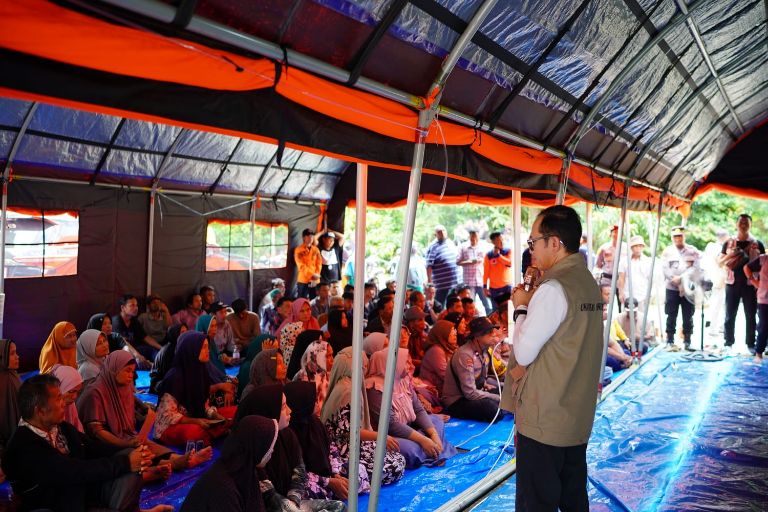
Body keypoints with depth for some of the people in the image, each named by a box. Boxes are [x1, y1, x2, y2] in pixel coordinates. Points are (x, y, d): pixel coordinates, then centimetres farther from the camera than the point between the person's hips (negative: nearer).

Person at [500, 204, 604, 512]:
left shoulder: (553, 289, -20)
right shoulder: (589, 283, 8)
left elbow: (523, 352, -15)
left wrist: (521, 307, -4)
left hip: (543, 421, -9)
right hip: (578, 417, 9)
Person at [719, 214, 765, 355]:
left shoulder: (758, 244, 4)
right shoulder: (729, 243, 6)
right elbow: (720, 263, 6)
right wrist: (729, 255, -14)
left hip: (751, 284, 0)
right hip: (732, 284, 1)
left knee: (750, 316, 4)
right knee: (730, 315, 3)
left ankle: (751, 344, 12)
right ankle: (728, 343, 10)